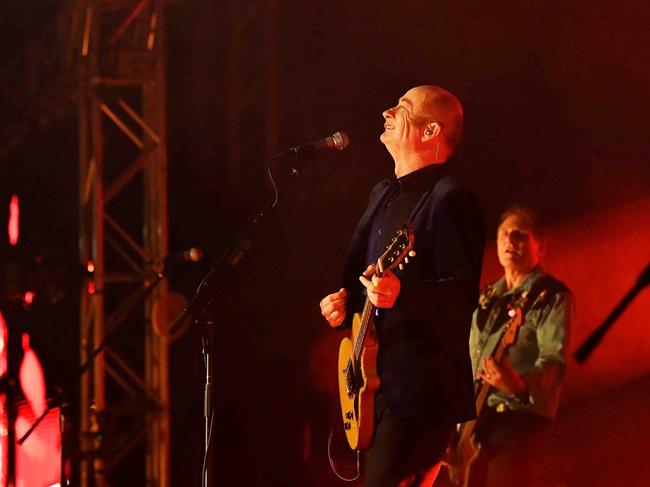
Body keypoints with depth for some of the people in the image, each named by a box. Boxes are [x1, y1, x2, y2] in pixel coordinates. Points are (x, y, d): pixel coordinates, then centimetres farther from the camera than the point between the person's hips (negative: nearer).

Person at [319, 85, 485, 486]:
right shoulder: (383, 194, 18)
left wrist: (401, 294, -36)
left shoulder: (449, 200, -11)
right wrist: (343, 303, 8)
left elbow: (463, 295, -19)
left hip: (419, 389, -10)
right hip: (376, 383, 10)